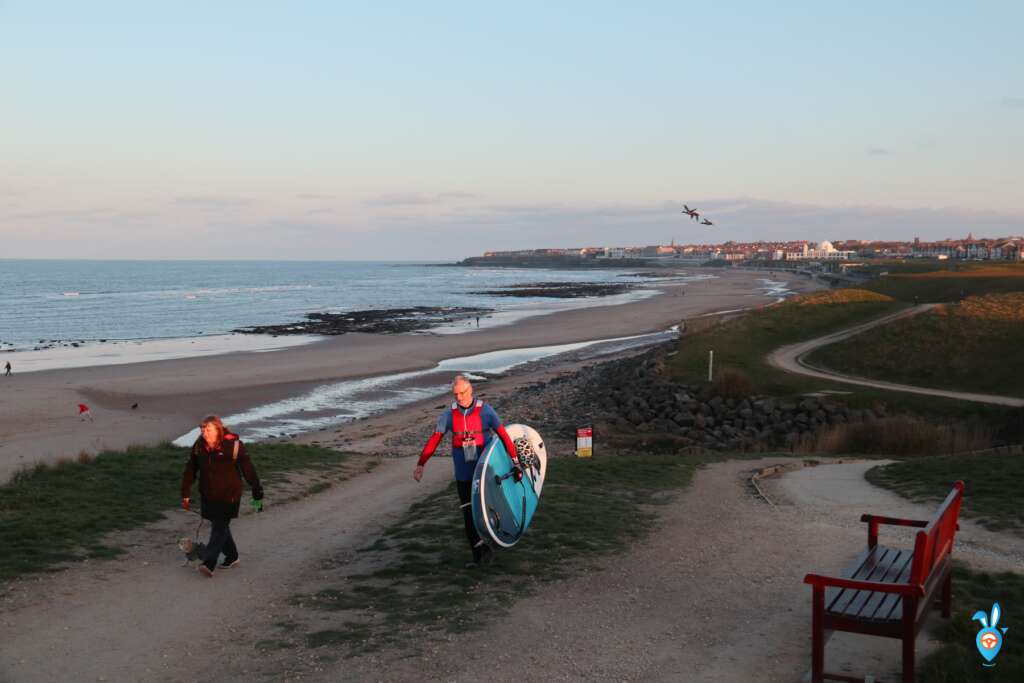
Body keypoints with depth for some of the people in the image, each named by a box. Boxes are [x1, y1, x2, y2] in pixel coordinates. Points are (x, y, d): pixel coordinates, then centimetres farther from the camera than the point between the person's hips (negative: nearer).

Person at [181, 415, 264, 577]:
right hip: (208, 495, 6)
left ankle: (209, 563, -10)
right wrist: (185, 494, 8)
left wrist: (257, 494, -7)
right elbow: (190, 471, 7)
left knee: (219, 528, -7)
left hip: (228, 495, -5)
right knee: (220, 526, 15)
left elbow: (248, 470, -11)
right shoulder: (199, 446, -2)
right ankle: (232, 556, 31)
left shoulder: (233, 445, -16)